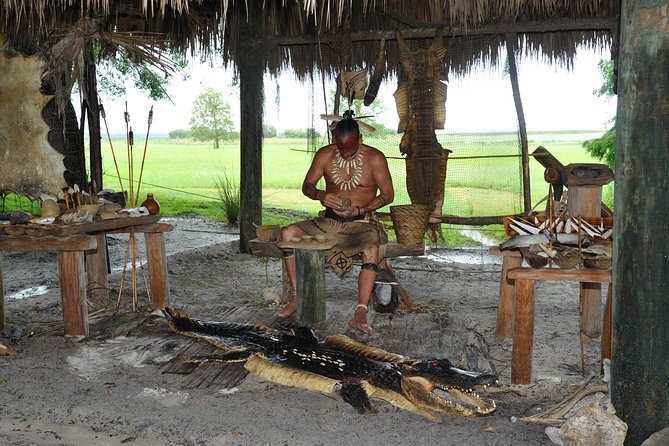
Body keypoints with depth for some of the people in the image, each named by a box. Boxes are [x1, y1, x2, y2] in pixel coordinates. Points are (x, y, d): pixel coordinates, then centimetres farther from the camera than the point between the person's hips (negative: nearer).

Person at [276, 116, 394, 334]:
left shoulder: (374, 158, -4)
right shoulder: (324, 155, 3)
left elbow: (388, 194, -5)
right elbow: (307, 186, 6)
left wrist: (358, 211, -19)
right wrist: (321, 195, -19)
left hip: (361, 223, -3)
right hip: (330, 221, 3)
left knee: (372, 248, -38)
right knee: (287, 233, -18)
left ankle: (360, 313, -37)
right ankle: (297, 297, -10)